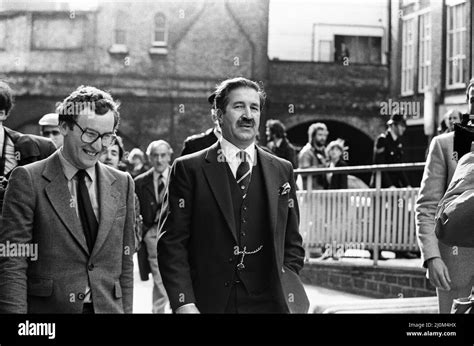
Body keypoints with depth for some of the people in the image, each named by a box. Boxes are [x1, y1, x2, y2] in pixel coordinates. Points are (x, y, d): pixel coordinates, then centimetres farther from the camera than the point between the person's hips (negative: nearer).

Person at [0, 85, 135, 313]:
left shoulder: (122, 184, 7)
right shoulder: (28, 179, -5)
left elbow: (125, 262, 10)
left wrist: (126, 311, 5)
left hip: (109, 307, 3)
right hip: (47, 308, -3)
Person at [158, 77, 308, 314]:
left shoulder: (282, 172, 10)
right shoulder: (189, 169, 1)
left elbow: (292, 244, 14)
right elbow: (173, 243, -3)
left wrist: (285, 292, 1)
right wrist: (184, 303, -12)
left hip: (268, 303, 2)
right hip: (209, 303, -2)